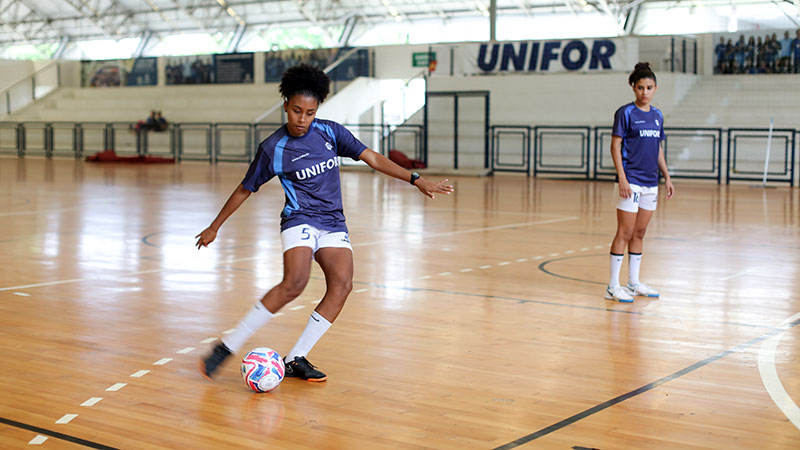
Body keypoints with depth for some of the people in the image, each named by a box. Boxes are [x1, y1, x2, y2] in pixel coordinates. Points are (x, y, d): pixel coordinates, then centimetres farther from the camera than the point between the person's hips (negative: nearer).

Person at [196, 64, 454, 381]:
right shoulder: (273, 149, -5)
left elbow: (372, 159, 2)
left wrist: (416, 180, -5)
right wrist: (215, 227, 11)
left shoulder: (330, 132, 2)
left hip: (334, 225, 4)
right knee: (294, 284, -29)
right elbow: (244, 190, 6)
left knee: (342, 284, -19)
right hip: (300, 221, -4)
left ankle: (295, 360, -13)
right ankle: (228, 346, -20)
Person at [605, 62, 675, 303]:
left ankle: (633, 283, 19)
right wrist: (622, 178, -17)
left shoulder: (657, 115, 13)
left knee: (639, 233, 11)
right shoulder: (625, 113, -6)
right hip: (630, 181, -6)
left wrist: (667, 177, 14)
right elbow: (615, 146, -9)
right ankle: (613, 286, -2)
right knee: (624, 233, -7)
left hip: (650, 183, 6)